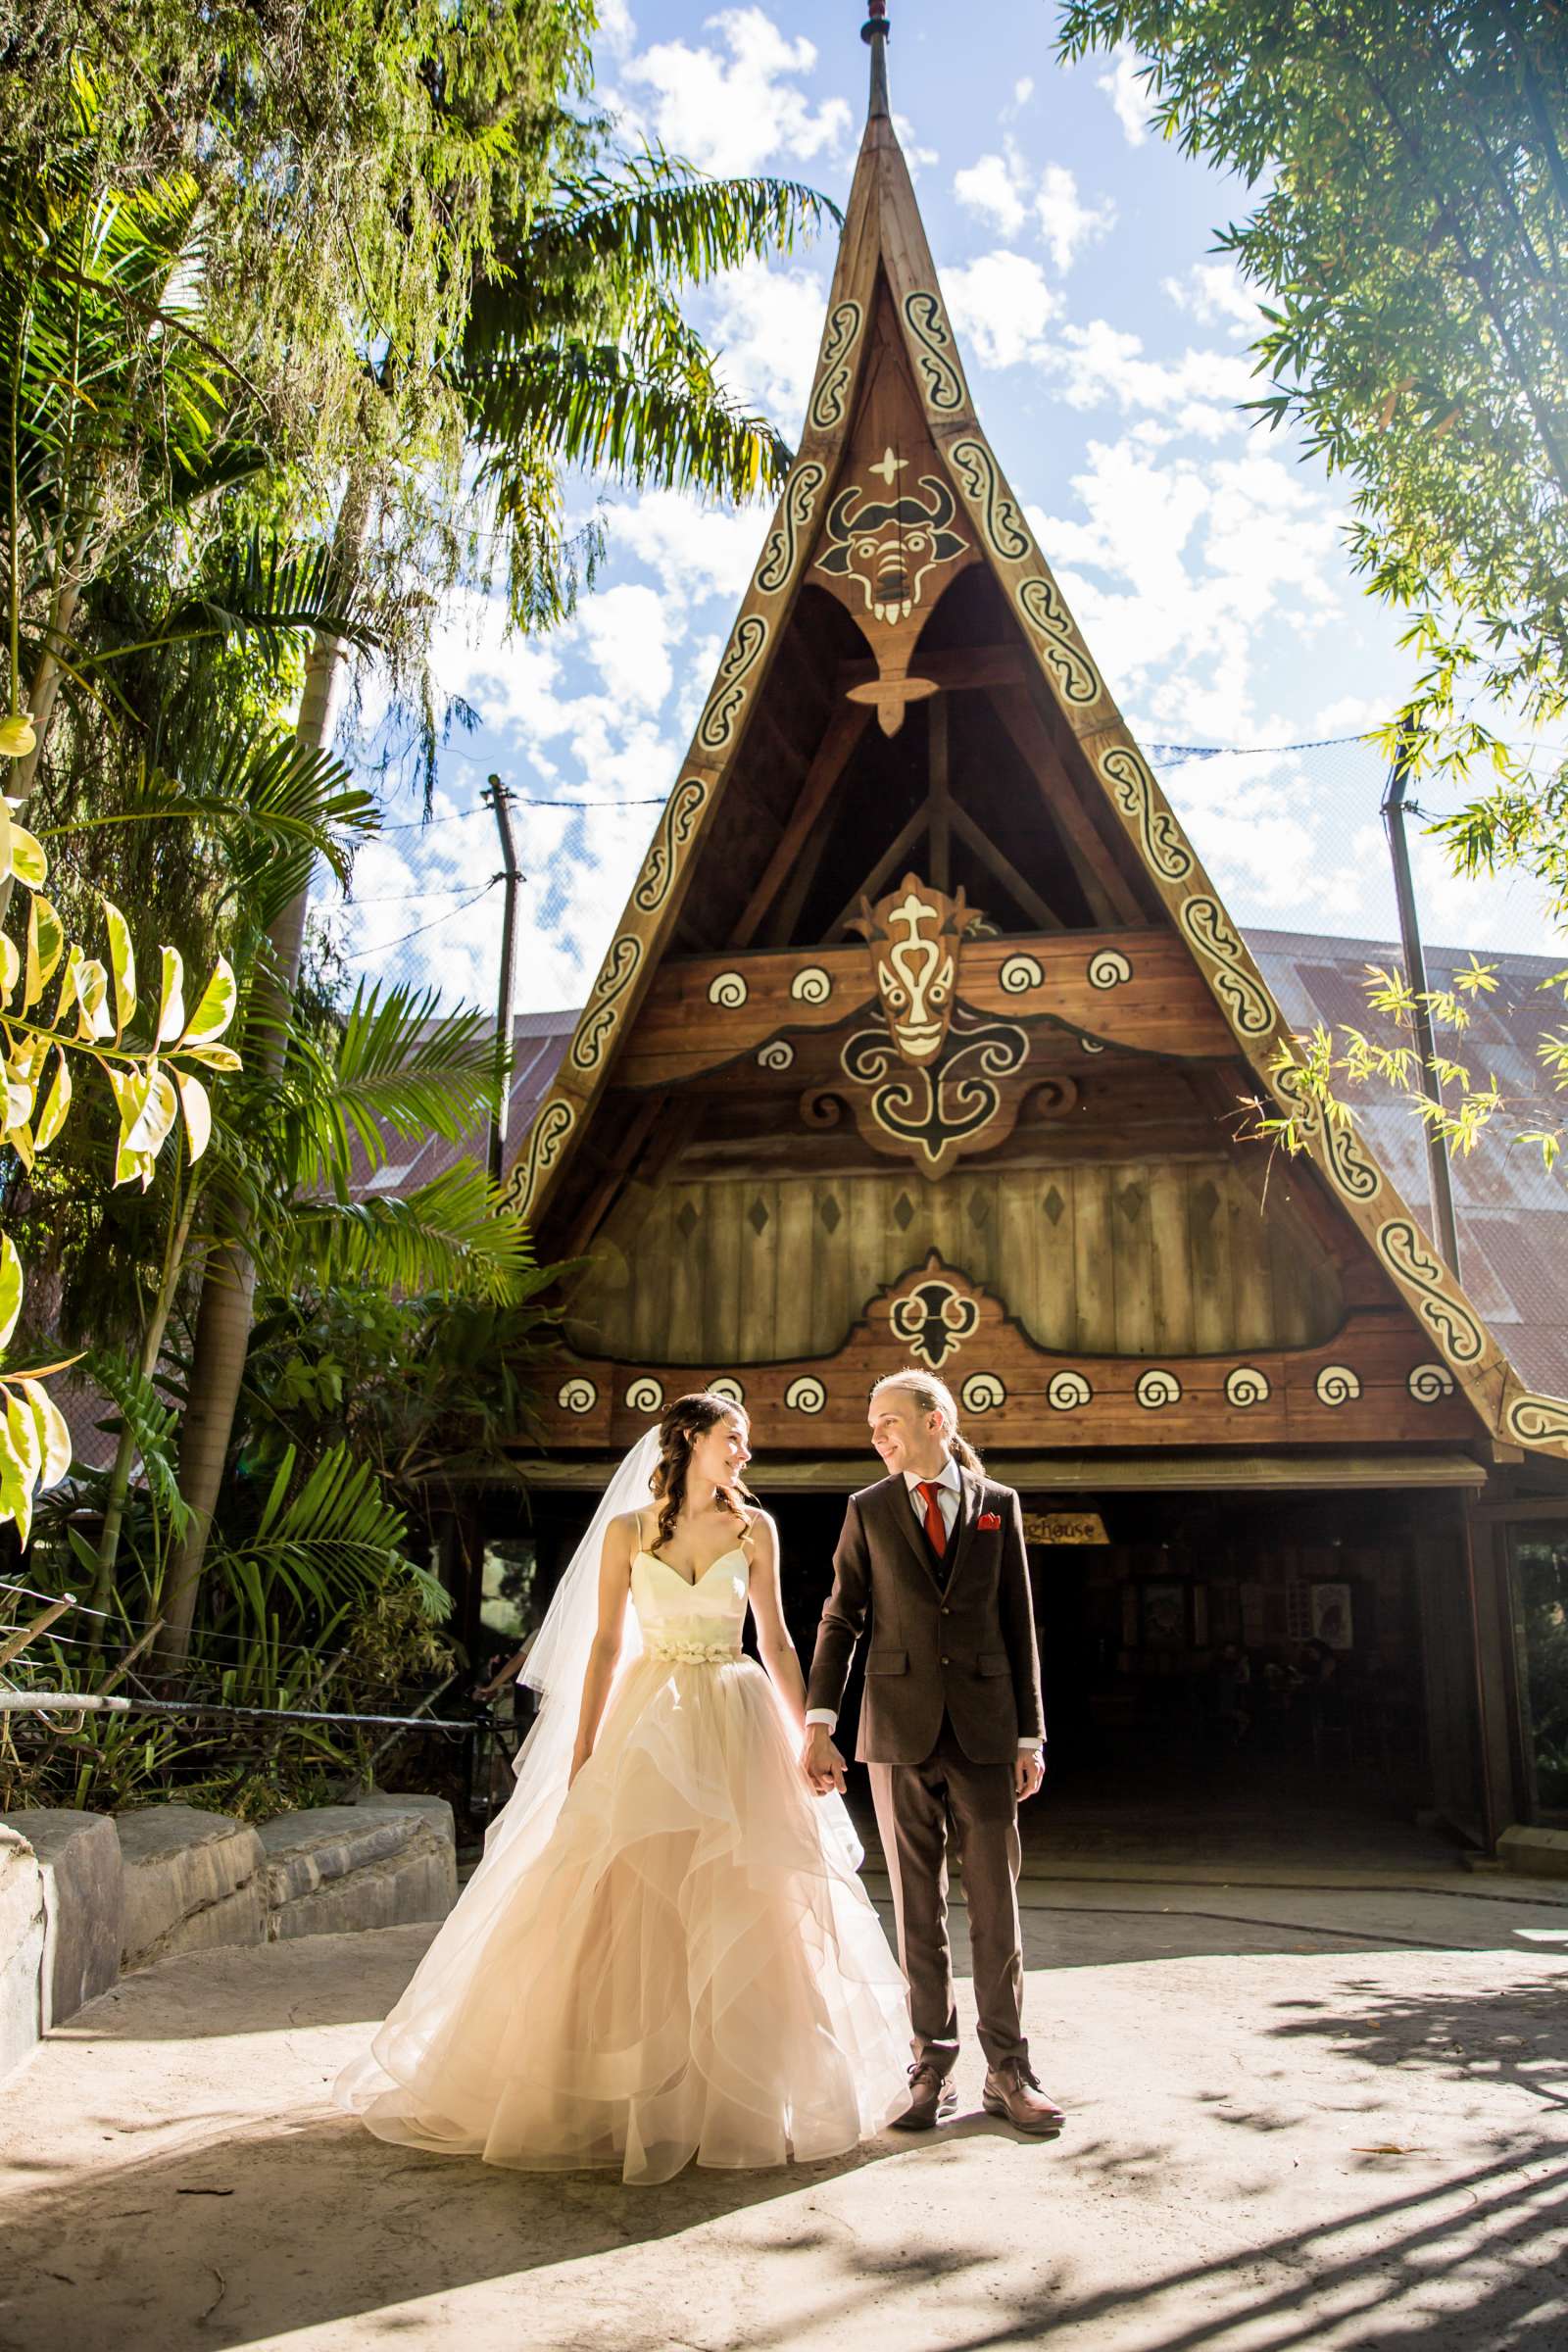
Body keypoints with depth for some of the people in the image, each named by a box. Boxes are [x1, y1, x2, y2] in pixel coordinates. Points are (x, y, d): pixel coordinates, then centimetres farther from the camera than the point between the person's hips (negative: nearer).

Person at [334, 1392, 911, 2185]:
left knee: (741, 1916, 4)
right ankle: (624, 2097, 16)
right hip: (650, 1725, -1)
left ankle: (737, 2094, 20)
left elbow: (777, 1643, 6)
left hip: (737, 1728, 1)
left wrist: (807, 1740, 3)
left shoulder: (754, 1529, 3)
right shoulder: (626, 1530, 0)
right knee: (632, 1911, 1)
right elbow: (604, 1644, 0)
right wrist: (581, 1754, -3)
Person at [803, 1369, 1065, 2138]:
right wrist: (817, 1724, -5)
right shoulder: (868, 1510, 6)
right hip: (900, 1728, 0)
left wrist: (1030, 1734, 4)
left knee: (996, 1902, 4)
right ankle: (932, 2068, 18)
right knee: (917, 1908, 7)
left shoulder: (997, 1504, 6)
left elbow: (1019, 1623, 7)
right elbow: (841, 1619, 5)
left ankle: (1007, 2071, 16)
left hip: (985, 1729, 0)